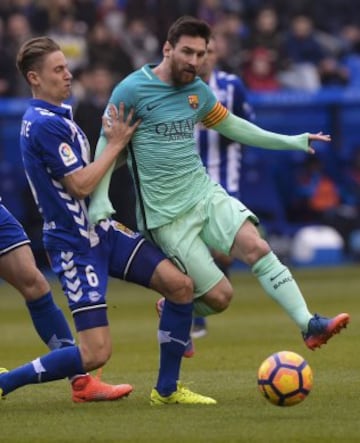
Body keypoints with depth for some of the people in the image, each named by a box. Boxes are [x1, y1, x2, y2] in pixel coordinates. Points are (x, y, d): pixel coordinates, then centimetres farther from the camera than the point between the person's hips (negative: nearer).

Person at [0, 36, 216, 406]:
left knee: (179, 284, -3)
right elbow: (80, 185, -21)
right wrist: (116, 144, -11)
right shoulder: (44, 124, -20)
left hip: (100, 231, 10)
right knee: (96, 354, -13)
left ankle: (167, 388, 8)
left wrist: (116, 142, 11)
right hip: (74, 246, -10)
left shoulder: (57, 116, 12)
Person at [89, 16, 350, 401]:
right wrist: (99, 199, -14)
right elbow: (108, 143, -4)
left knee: (256, 246, -20)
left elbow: (231, 125, 24)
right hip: (167, 216, -5)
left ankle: (309, 325, -25)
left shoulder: (197, 91, 9)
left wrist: (292, 142, 24)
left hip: (205, 194, 5)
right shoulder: (132, 90, -9)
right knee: (219, 296, -8)